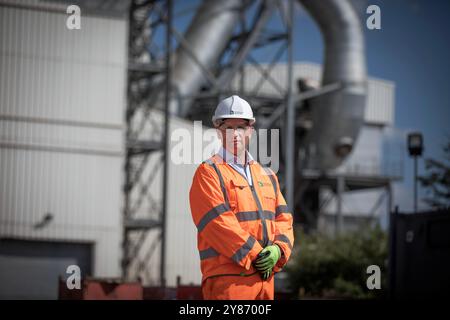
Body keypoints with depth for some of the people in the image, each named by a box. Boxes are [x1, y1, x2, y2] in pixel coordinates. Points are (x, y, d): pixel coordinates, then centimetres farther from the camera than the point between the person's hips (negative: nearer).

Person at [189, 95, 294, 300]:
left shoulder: (267, 176, 20)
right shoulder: (208, 173, -2)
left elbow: (283, 218, 15)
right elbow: (218, 222, -13)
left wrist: (278, 249, -6)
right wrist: (254, 255, -16)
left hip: (265, 276, 7)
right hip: (227, 277, -7)